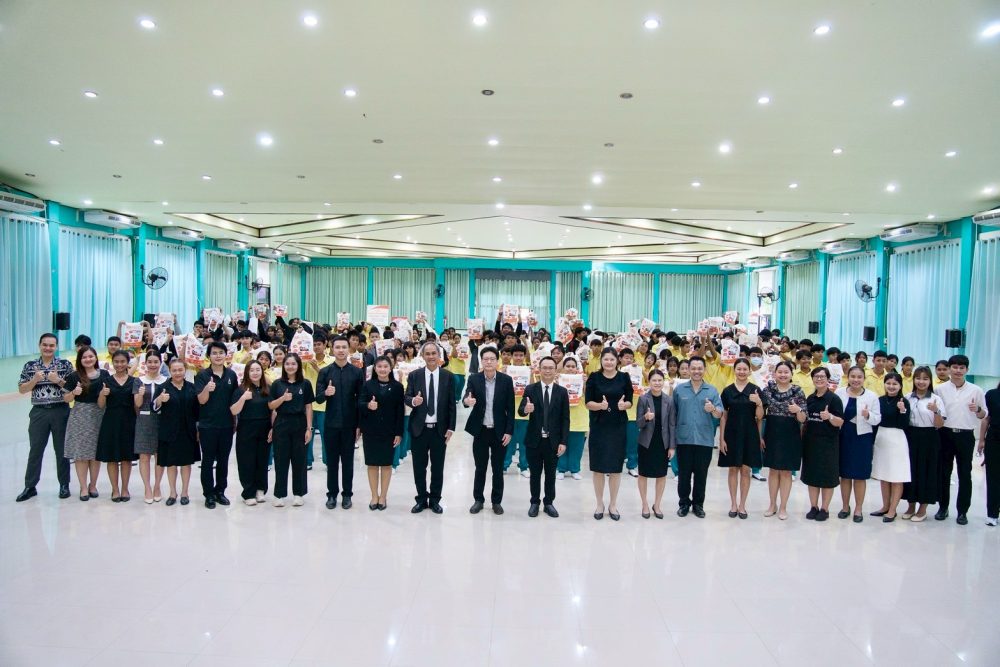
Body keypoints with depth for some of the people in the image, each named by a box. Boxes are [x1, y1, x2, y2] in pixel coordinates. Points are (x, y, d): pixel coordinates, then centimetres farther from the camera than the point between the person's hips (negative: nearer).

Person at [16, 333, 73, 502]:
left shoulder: (65, 364, 0)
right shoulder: (30, 366, 5)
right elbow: (21, 389, 4)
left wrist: (59, 380, -17)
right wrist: (35, 380, -12)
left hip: (61, 411, -1)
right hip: (39, 412, 2)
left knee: (61, 449, 6)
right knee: (35, 449, 5)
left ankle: (64, 485, 15)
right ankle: (30, 486, 15)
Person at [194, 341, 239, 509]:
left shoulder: (231, 374, 2)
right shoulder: (202, 375, -7)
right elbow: (201, 400, -12)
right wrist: (207, 389, -33)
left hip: (227, 425, 3)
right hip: (207, 425, -3)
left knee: (224, 460, 11)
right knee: (208, 460, 5)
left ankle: (220, 491, 23)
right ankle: (209, 494, 15)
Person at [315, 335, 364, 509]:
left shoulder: (357, 372, -1)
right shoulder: (324, 371, 1)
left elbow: (361, 399, 0)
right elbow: (318, 398, -2)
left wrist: (360, 424, -3)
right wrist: (326, 393, -25)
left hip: (349, 424, -1)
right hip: (330, 423, 1)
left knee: (347, 461, 8)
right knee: (331, 461, 9)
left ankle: (347, 494, 18)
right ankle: (332, 494, 20)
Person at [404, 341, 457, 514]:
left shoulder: (448, 376, 0)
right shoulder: (414, 375, 1)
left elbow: (451, 404, 0)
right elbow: (406, 397, -3)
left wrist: (451, 428, -4)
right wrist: (413, 401, -27)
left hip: (440, 429, 0)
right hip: (419, 428, 0)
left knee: (438, 466, 9)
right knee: (419, 466, 9)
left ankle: (435, 500, 23)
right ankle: (421, 499, 24)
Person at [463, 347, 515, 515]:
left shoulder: (506, 380, -5)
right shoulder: (474, 378, -3)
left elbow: (510, 408, -3)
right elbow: (466, 398, -15)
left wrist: (509, 431, -7)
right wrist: (467, 401, -39)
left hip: (499, 431, 0)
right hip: (481, 430, 0)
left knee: (498, 469, 9)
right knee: (480, 468, 10)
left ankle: (496, 501, 23)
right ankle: (478, 500, 24)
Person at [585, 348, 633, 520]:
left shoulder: (624, 377, 2)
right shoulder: (594, 377, -1)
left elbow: (630, 402, 4)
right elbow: (588, 402, -4)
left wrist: (624, 405, -18)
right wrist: (600, 405, -24)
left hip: (618, 427, 1)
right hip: (598, 426, -1)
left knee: (615, 467, 6)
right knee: (598, 466, 5)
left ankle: (613, 504, 21)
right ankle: (600, 504, 20)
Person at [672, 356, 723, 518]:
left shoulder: (712, 390, 4)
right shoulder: (679, 389, 2)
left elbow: (720, 414, -1)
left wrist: (713, 409, -24)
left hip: (705, 440, 0)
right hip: (684, 439, 0)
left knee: (701, 474, 9)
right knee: (683, 474, 7)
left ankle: (698, 504, 22)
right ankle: (684, 503, 21)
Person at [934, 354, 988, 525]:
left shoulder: (976, 390, 2)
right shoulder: (940, 389, 2)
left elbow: (984, 415, 6)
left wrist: (977, 410, -14)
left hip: (966, 436, 0)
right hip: (945, 434, 1)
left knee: (965, 474, 5)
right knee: (944, 472, 8)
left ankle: (962, 511, 14)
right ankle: (943, 507, 21)